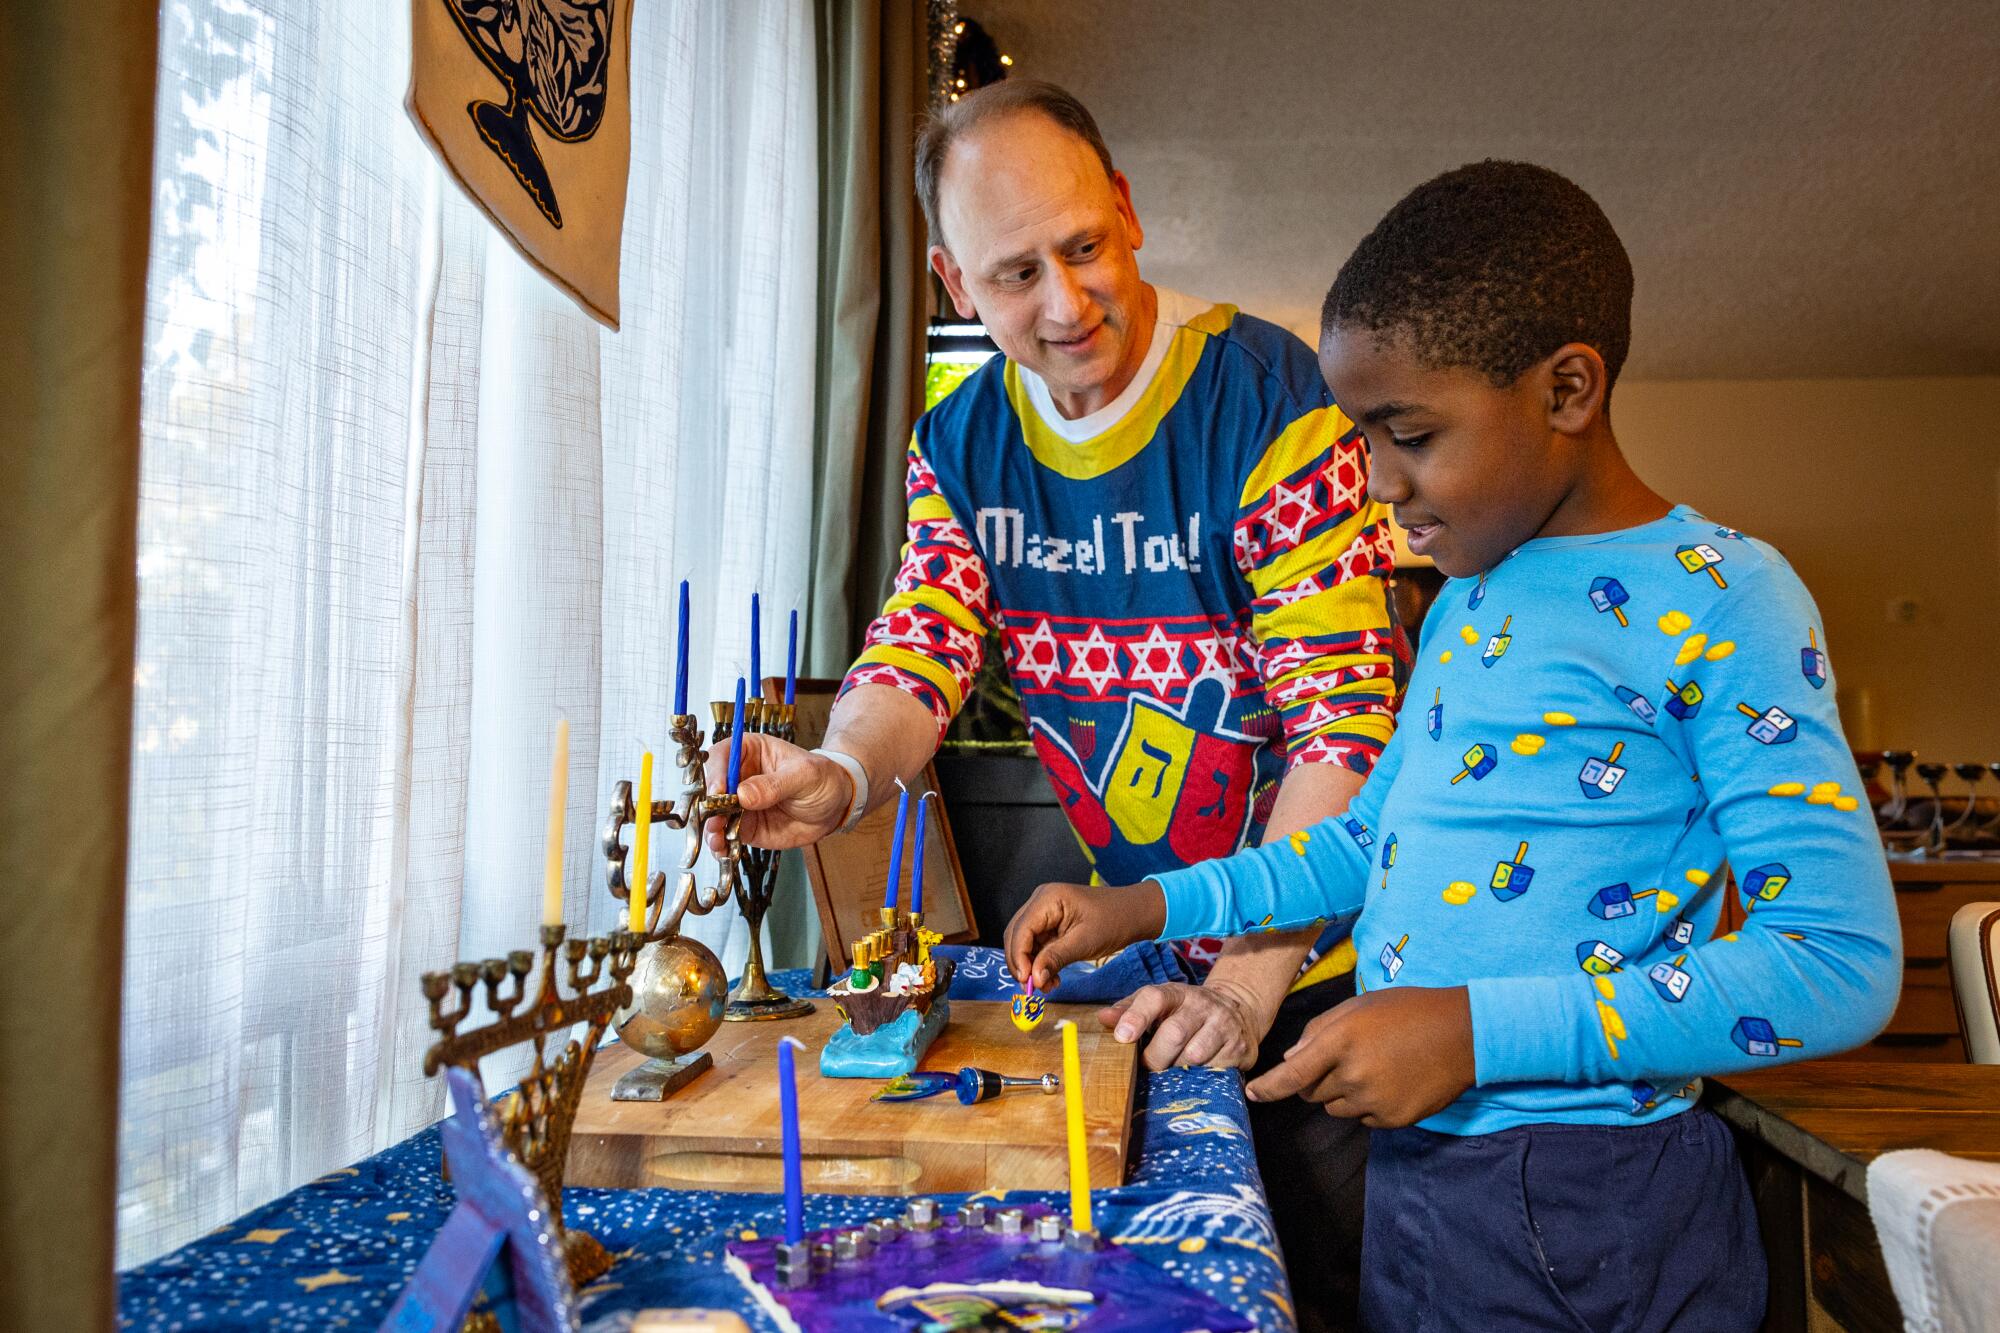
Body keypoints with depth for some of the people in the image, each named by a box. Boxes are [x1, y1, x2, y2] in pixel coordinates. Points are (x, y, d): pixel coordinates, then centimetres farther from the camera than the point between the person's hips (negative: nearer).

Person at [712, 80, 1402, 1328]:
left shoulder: (1272, 398, -20)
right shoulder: (960, 443, -2)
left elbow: (1342, 714, -23)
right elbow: (919, 656, -7)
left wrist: (1250, 976, -29)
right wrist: (839, 776, -30)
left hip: (1312, 948, -4)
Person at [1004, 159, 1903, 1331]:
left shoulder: (1716, 597, -14)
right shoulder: (1467, 599, 8)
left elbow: (1843, 962, -19)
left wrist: (1476, 1028, -24)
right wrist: (1150, 907, 9)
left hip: (1585, 1213, -6)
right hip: (1414, 1168, 7)